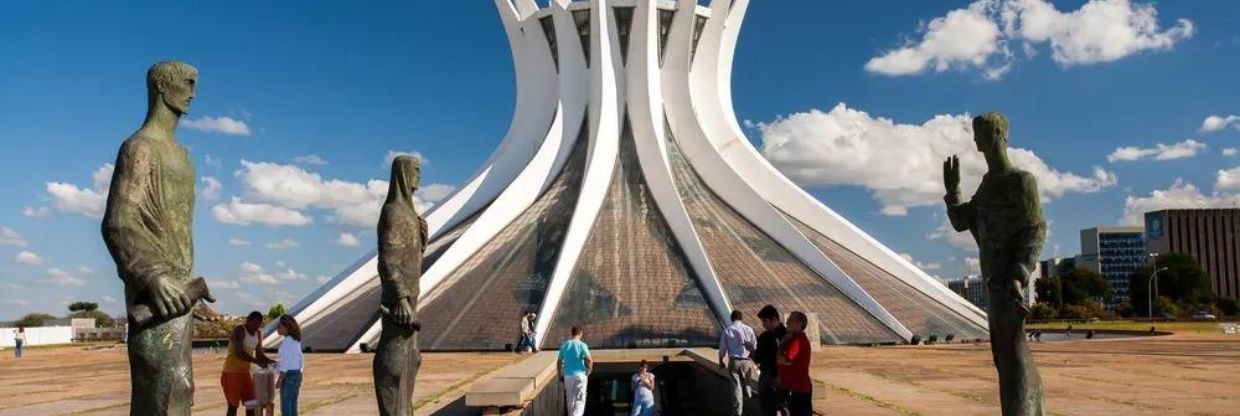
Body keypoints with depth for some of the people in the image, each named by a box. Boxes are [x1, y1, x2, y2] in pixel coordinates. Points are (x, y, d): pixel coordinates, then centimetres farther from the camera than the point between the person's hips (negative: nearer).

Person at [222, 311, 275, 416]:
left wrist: (271, 362, -11)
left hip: (245, 372, 7)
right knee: (233, 404, -3)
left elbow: (259, 355, 8)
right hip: (232, 372, -7)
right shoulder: (239, 331, -18)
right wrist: (258, 362, -34)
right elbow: (239, 353, -29)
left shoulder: (258, 334, 5)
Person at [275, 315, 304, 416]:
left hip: (288, 376, -9)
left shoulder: (286, 343, -16)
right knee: (292, 407, 13)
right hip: (296, 375, 9)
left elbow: (286, 363, -20)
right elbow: (301, 361, 16)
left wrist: (279, 380, -15)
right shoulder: (296, 341, 12)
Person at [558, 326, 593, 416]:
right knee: (580, 400, 1)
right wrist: (588, 372, -3)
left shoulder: (564, 345, 4)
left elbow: (559, 362, 6)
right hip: (580, 375, -3)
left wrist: (560, 375, 15)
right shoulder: (582, 345, -8)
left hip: (568, 376, 3)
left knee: (570, 399, 17)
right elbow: (590, 361, -18)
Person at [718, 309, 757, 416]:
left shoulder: (727, 330, -1)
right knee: (746, 384, 21)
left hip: (733, 361, 0)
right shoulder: (748, 329, -1)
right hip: (746, 360, 0)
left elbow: (722, 348, 3)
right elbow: (755, 346, 2)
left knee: (736, 386, 3)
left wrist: (721, 361, 16)